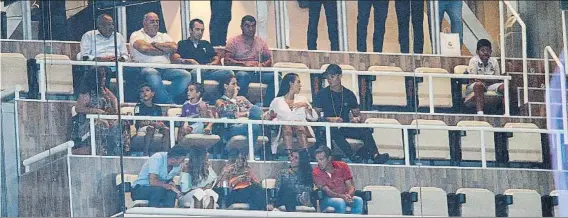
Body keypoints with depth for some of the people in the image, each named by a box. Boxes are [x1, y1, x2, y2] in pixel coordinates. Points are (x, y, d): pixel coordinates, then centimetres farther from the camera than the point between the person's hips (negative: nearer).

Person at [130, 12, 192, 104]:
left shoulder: (164, 36, 25)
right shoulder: (137, 35, 11)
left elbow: (174, 47, 3)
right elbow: (143, 48, -12)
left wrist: (154, 44, 3)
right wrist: (164, 50, 0)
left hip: (165, 69, 5)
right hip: (147, 68, -5)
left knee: (185, 75, -22)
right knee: (152, 74, -41)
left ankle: (163, 100, -24)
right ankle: (170, 103, -32)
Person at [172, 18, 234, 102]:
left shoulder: (206, 44, 33)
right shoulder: (183, 44, 20)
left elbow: (217, 59, 23)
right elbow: (174, 59, 3)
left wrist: (212, 64, -2)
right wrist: (190, 61, -15)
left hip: (208, 71, 4)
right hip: (192, 71, -4)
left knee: (228, 72, -28)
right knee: (195, 72, -43)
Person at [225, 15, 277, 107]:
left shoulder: (261, 42, 19)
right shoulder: (234, 41, 6)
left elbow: (269, 60, 13)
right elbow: (227, 61, -5)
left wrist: (262, 65, -12)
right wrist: (244, 63, -18)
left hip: (258, 72, 4)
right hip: (242, 71, -4)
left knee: (274, 76, -25)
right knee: (243, 75, -40)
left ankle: (266, 105, -24)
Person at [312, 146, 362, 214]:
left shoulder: (342, 167, -1)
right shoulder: (316, 173, -8)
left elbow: (351, 187, -3)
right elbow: (328, 192, -14)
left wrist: (348, 196, -27)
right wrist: (343, 196, -31)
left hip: (345, 197, 3)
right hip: (327, 200, -3)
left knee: (358, 200, -27)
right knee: (340, 202, -35)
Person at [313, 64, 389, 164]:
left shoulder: (349, 94, 16)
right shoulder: (322, 94, 7)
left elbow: (357, 113, 19)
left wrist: (358, 118, -5)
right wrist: (330, 119, -17)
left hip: (345, 128, 3)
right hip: (328, 128, -3)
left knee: (366, 131, -25)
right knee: (335, 131, -39)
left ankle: (375, 155, -45)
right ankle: (352, 156, -55)